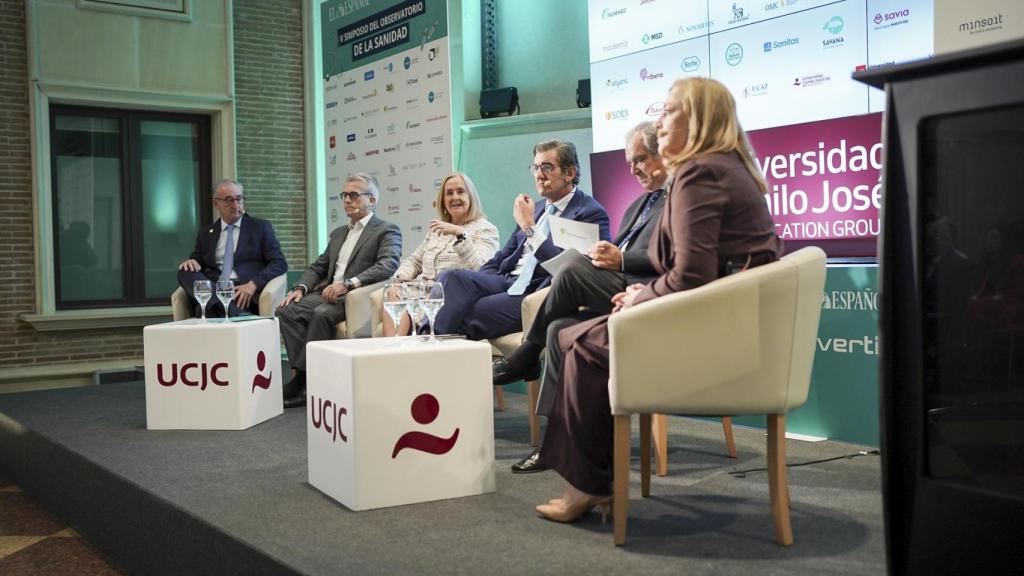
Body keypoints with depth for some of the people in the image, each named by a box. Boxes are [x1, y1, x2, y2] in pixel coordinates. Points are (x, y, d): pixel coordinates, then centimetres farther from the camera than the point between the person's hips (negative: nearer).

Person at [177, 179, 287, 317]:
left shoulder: (261, 227, 11)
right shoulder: (206, 233, 22)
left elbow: (280, 263, 1)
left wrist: (253, 284, -16)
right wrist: (191, 263, -5)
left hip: (245, 292, -5)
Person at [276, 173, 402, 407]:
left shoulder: (387, 230, 4)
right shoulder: (338, 233, 28)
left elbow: (388, 265, -15)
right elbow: (318, 266, 25)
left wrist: (348, 284, -26)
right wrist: (301, 288, 2)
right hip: (328, 292, 7)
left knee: (322, 314, -34)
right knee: (287, 310, -19)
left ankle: (301, 381, -26)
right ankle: (304, 376, -23)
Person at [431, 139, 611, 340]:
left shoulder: (591, 213, -2)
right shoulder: (536, 208, 22)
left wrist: (529, 227, -12)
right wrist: (470, 285, 6)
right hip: (506, 280, 7)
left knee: (464, 316, -27)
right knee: (450, 277, -21)